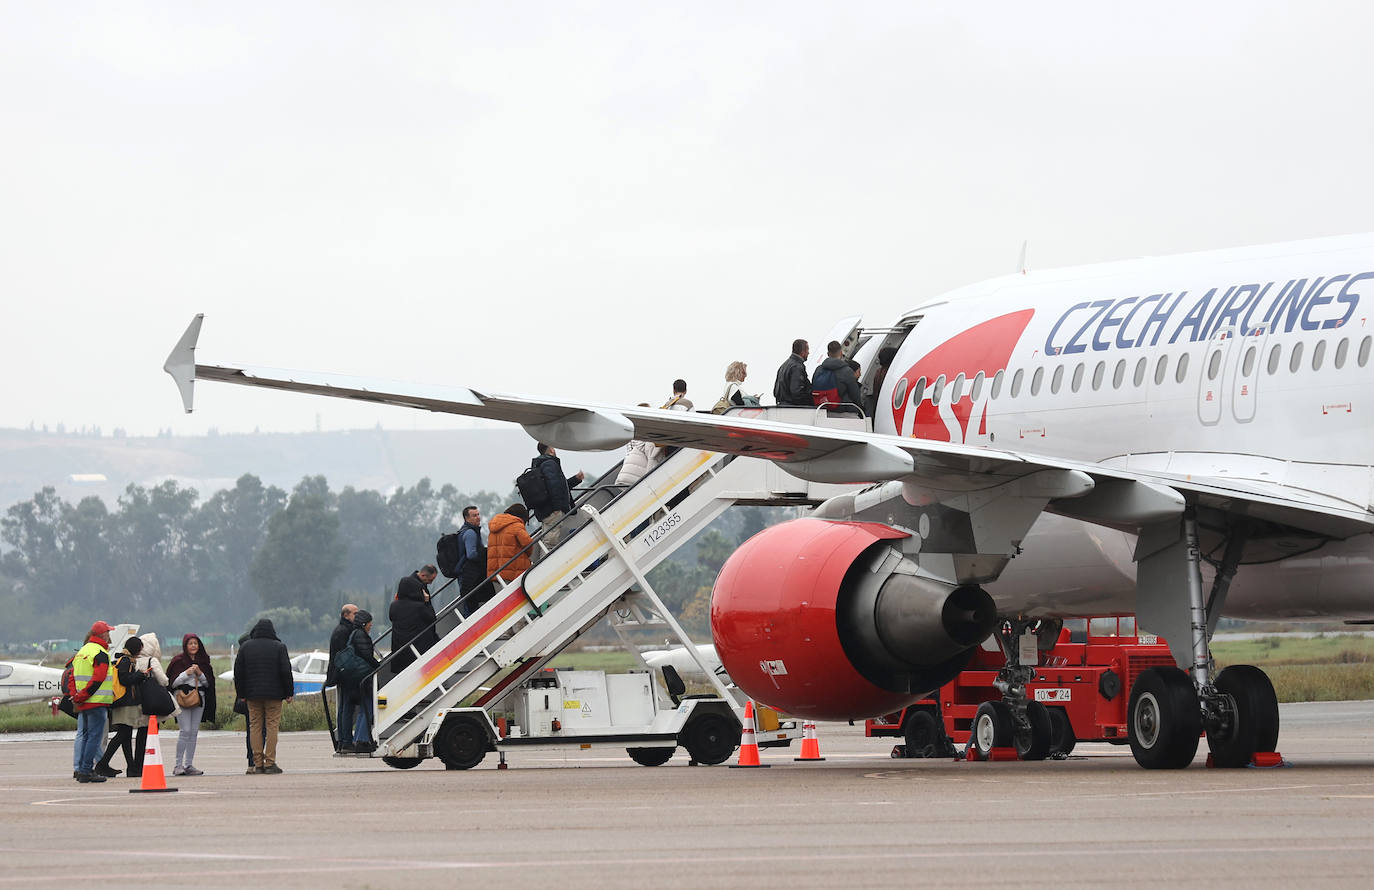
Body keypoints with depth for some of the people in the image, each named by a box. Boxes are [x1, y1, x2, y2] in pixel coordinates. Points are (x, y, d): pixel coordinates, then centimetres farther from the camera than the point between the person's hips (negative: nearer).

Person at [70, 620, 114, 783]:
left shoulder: (82, 651, 17)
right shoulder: (101, 654, -12)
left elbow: (73, 677, 16)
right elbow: (97, 679, -21)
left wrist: (75, 696, 7)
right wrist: (81, 697, -16)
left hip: (83, 703, 9)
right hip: (96, 702, -9)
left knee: (84, 735, 14)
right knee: (95, 736, -6)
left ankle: (78, 769, 15)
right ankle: (86, 770, -8)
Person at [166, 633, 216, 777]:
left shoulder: (203, 661, 13)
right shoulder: (178, 661, 1)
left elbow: (208, 682, 12)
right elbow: (173, 683, -2)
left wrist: (200, 674, -5)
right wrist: (186, 673, -14)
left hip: (199, 698, 5)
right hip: (182, 698, -5)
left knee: (194, 732, 3)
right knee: (185, 731, -14)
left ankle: (189, 765, 7)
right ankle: (178, 765, -10)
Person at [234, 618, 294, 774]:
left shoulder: (245, 647, 4)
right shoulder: (279, 647, -2)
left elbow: (238, 673, 5)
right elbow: (286, 672, -3)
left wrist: (241, 694, 12)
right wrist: (288, 693, 4)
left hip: (252, 696, 2)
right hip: (274, 695, -2)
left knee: (255, 727, 5)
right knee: (272, 726, 0)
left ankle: (258, 763, 2)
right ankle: (270, 762, -6)